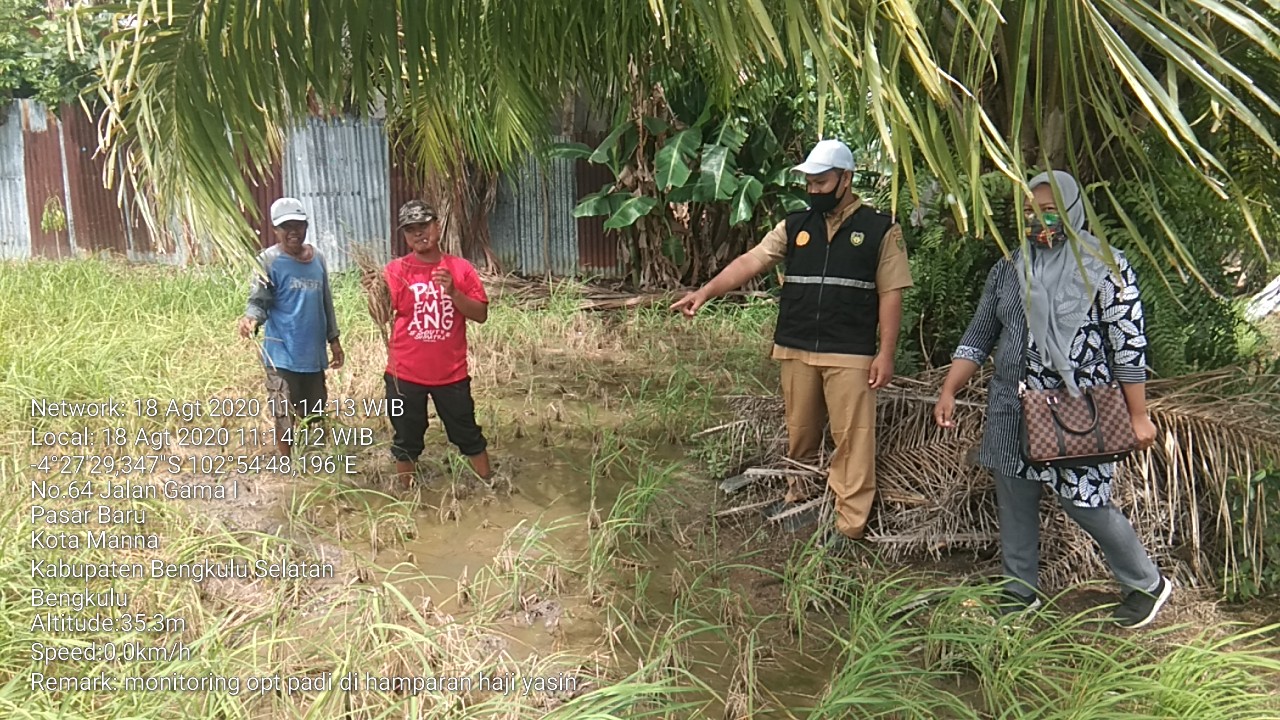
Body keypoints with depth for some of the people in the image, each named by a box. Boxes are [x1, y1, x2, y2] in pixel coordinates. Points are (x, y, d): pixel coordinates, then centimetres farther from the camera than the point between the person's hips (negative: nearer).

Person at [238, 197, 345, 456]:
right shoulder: (269, 260, -8)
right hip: (283, 354, -6)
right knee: (285, 420, -2)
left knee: (316, 417, 16)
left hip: (314, 353, 6)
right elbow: (258, 301, -14)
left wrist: (334, 339, 16)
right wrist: (251, 319, -36)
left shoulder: (317, 258, 9)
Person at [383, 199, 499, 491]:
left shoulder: (460, 268, -1)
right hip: (405, 374, -1)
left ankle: (492, 488, 27)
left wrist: (452, 292, -18)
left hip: (451, 372, 1)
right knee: (406, 441, 12)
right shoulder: (395, 270, -4)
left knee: (468, 435, 13)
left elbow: (481, 314, -4)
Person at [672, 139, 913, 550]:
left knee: (852, 437, -3)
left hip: (850, 354, -3)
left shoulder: (880, 230, 1)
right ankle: (796, 496, 33)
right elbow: (749, 262, -1)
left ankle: (850, 524, 4)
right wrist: (706, 292, -14)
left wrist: (886, 353, -7)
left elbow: (891, 295, -1)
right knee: (799, 431, 14)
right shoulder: (794, 227, 9)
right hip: (796, 350, 4)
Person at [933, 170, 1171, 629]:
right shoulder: (1009, 270, 9)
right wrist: (949, 391, 3)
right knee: (1015, 502, 10)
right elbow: (978, 337, 11)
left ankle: (1147, 585, 24)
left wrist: (1138, 416, -8)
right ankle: (1019, 594, 27)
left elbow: (1129, 344, -7)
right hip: (1012, 411, 5)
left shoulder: (1105, 268, -6)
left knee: (1085, 504, -2)